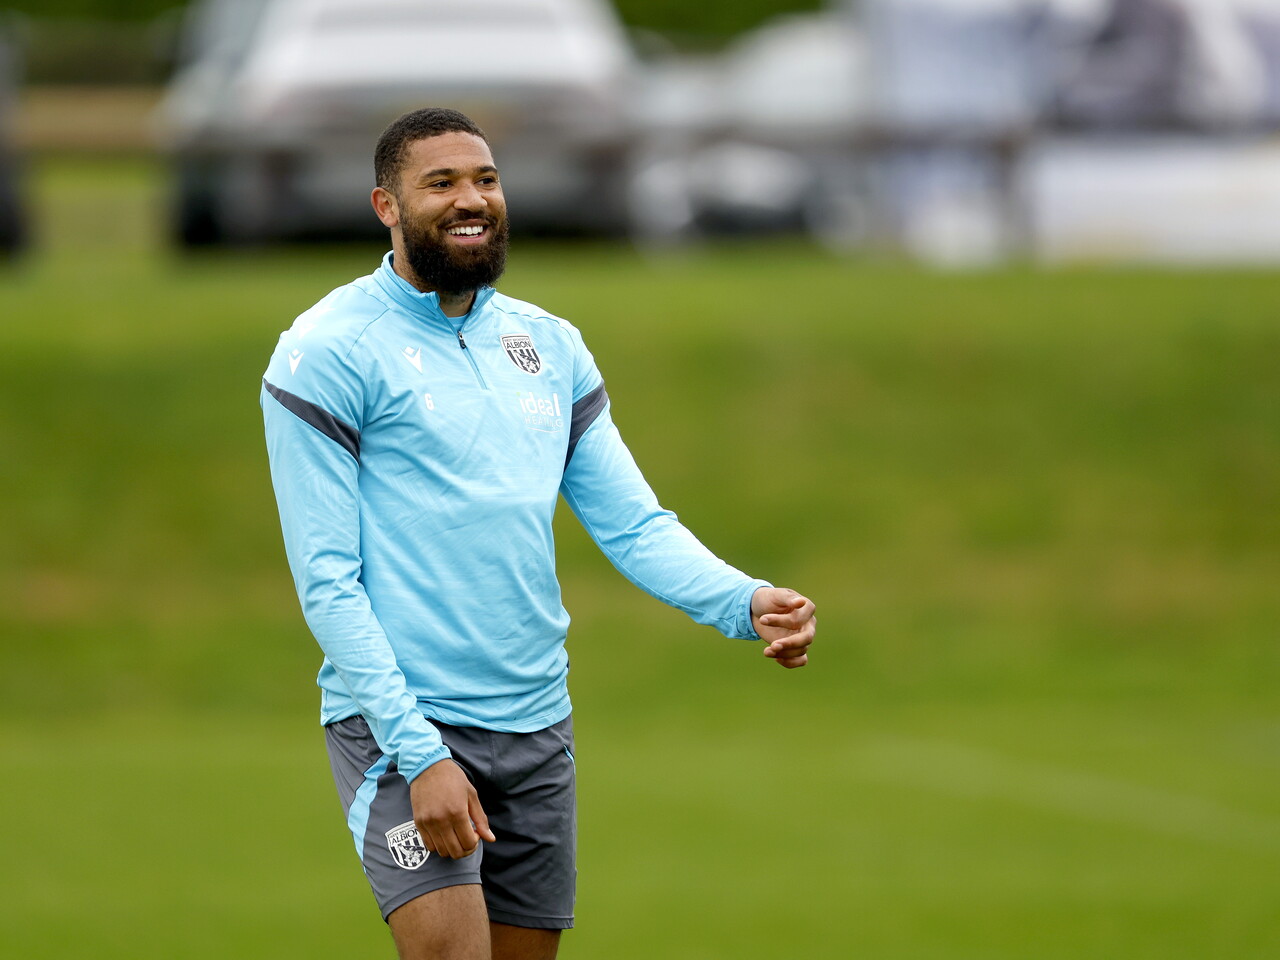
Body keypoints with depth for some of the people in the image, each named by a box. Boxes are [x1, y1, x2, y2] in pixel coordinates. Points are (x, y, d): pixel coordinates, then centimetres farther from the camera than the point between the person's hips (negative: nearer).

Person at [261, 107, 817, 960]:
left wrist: (746, 604, -12)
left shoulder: (551, 345, 12)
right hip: (401, 726, -6)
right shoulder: (328, 352, -7)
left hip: (537, 724, 6)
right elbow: (328, 582, -11)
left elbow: (636, 525, 8)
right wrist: (418, 755, -18)